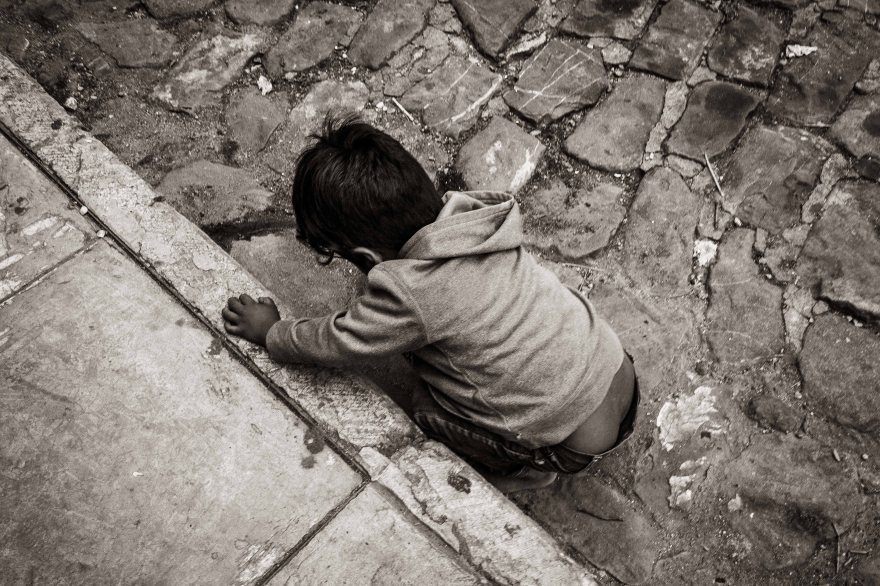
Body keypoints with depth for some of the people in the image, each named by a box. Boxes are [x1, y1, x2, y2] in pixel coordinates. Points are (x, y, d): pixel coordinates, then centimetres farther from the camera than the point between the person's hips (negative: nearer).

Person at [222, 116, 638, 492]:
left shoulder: (407, 293, -25)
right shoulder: (466, 212, -6)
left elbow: (332, 344, -8)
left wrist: (269, 332, 8)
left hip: (577, 442, -7)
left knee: (426, 409, 2)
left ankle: (523, 470, 18)